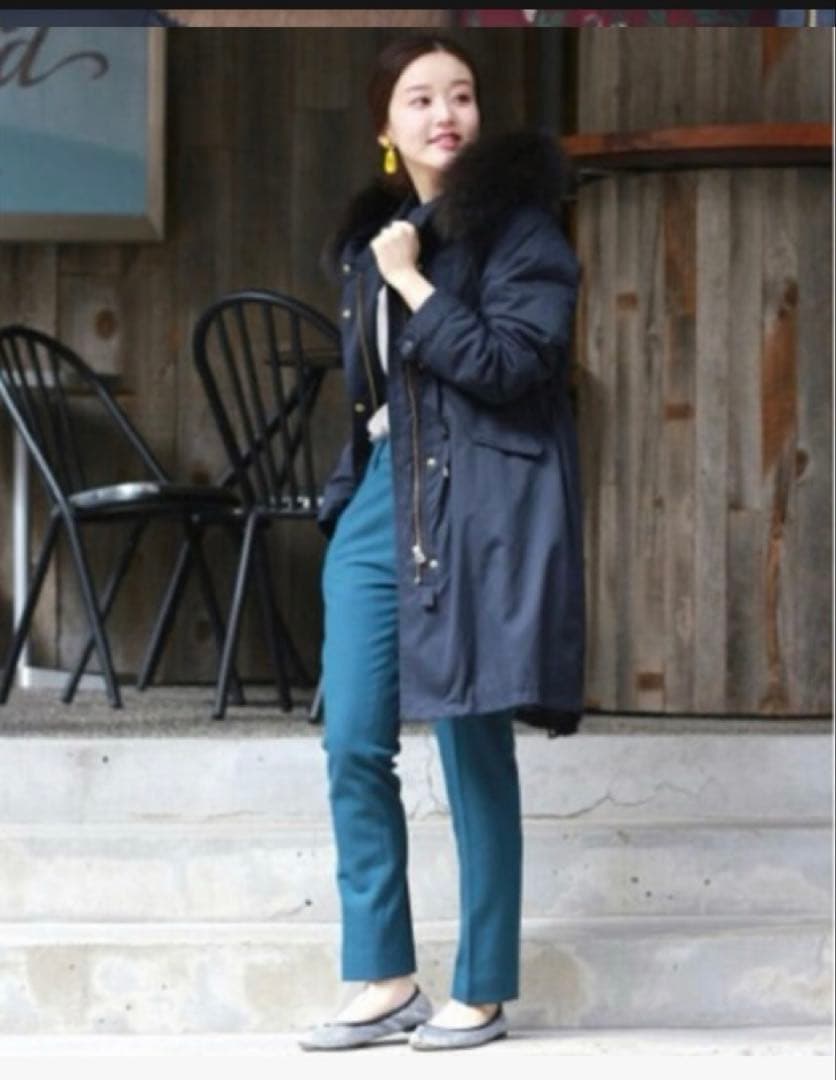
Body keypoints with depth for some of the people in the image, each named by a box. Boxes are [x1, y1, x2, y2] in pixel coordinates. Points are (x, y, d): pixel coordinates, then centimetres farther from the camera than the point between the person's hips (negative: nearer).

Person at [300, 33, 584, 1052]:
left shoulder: (517, 229, -6)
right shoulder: (371, 233, 13)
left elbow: (511, 365, -18)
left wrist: (411, 284, -14)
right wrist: (352, 486, 11)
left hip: (479, 506, -6)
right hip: (380, 498, 6)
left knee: (473, 750, -1)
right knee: (353, 744, 2)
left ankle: (483, 991, 8)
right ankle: (384, 980, 9)